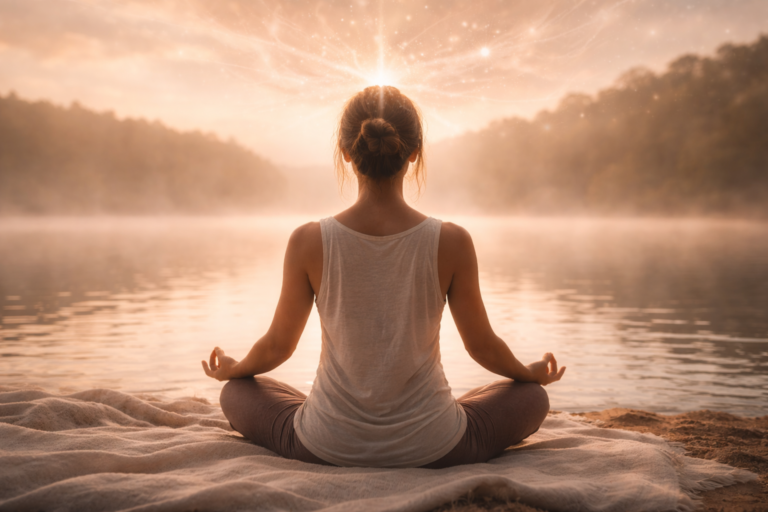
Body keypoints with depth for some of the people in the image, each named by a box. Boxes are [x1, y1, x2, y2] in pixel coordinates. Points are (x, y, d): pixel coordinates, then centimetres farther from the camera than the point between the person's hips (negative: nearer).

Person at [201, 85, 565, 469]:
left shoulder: (309, 242, -14)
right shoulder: (451, 242, -16)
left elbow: (277, 345, 0)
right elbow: (483, 346, -2)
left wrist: (230, 369, 23)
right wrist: (531, 372, 21)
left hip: (328, 447, 1)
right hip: (432, 450, 0)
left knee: (236, 392, 28)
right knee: (531, 397, 25)